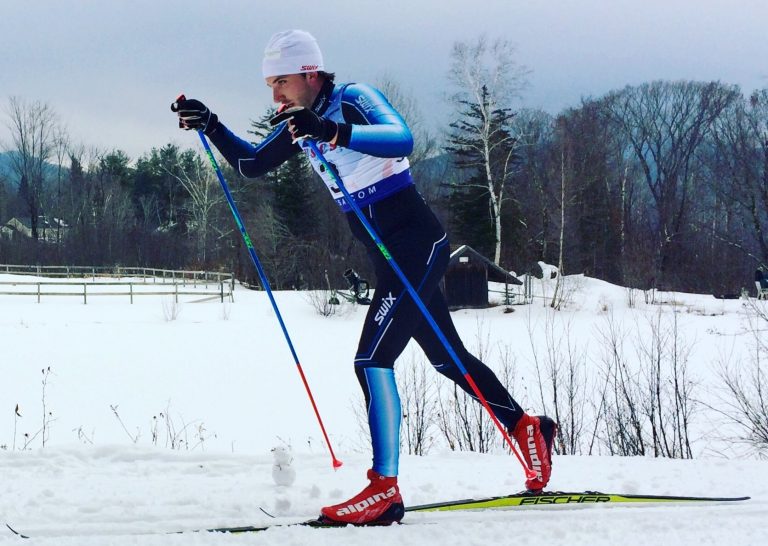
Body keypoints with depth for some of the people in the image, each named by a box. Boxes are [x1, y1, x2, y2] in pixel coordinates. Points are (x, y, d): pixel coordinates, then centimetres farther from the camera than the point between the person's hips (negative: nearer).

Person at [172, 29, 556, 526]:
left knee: (373, 359, -16)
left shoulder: (354, 99, -15)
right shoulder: (302, 123, 8)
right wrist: (210, 126, 2)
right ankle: (528, 428, 34)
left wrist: (333, 133, -46)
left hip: (418, 242, -9)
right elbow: (251, 164, 16)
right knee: (448, 358, 18)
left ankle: (385, 489, -17)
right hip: (389, 256, 9)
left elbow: (401, 139, -34)